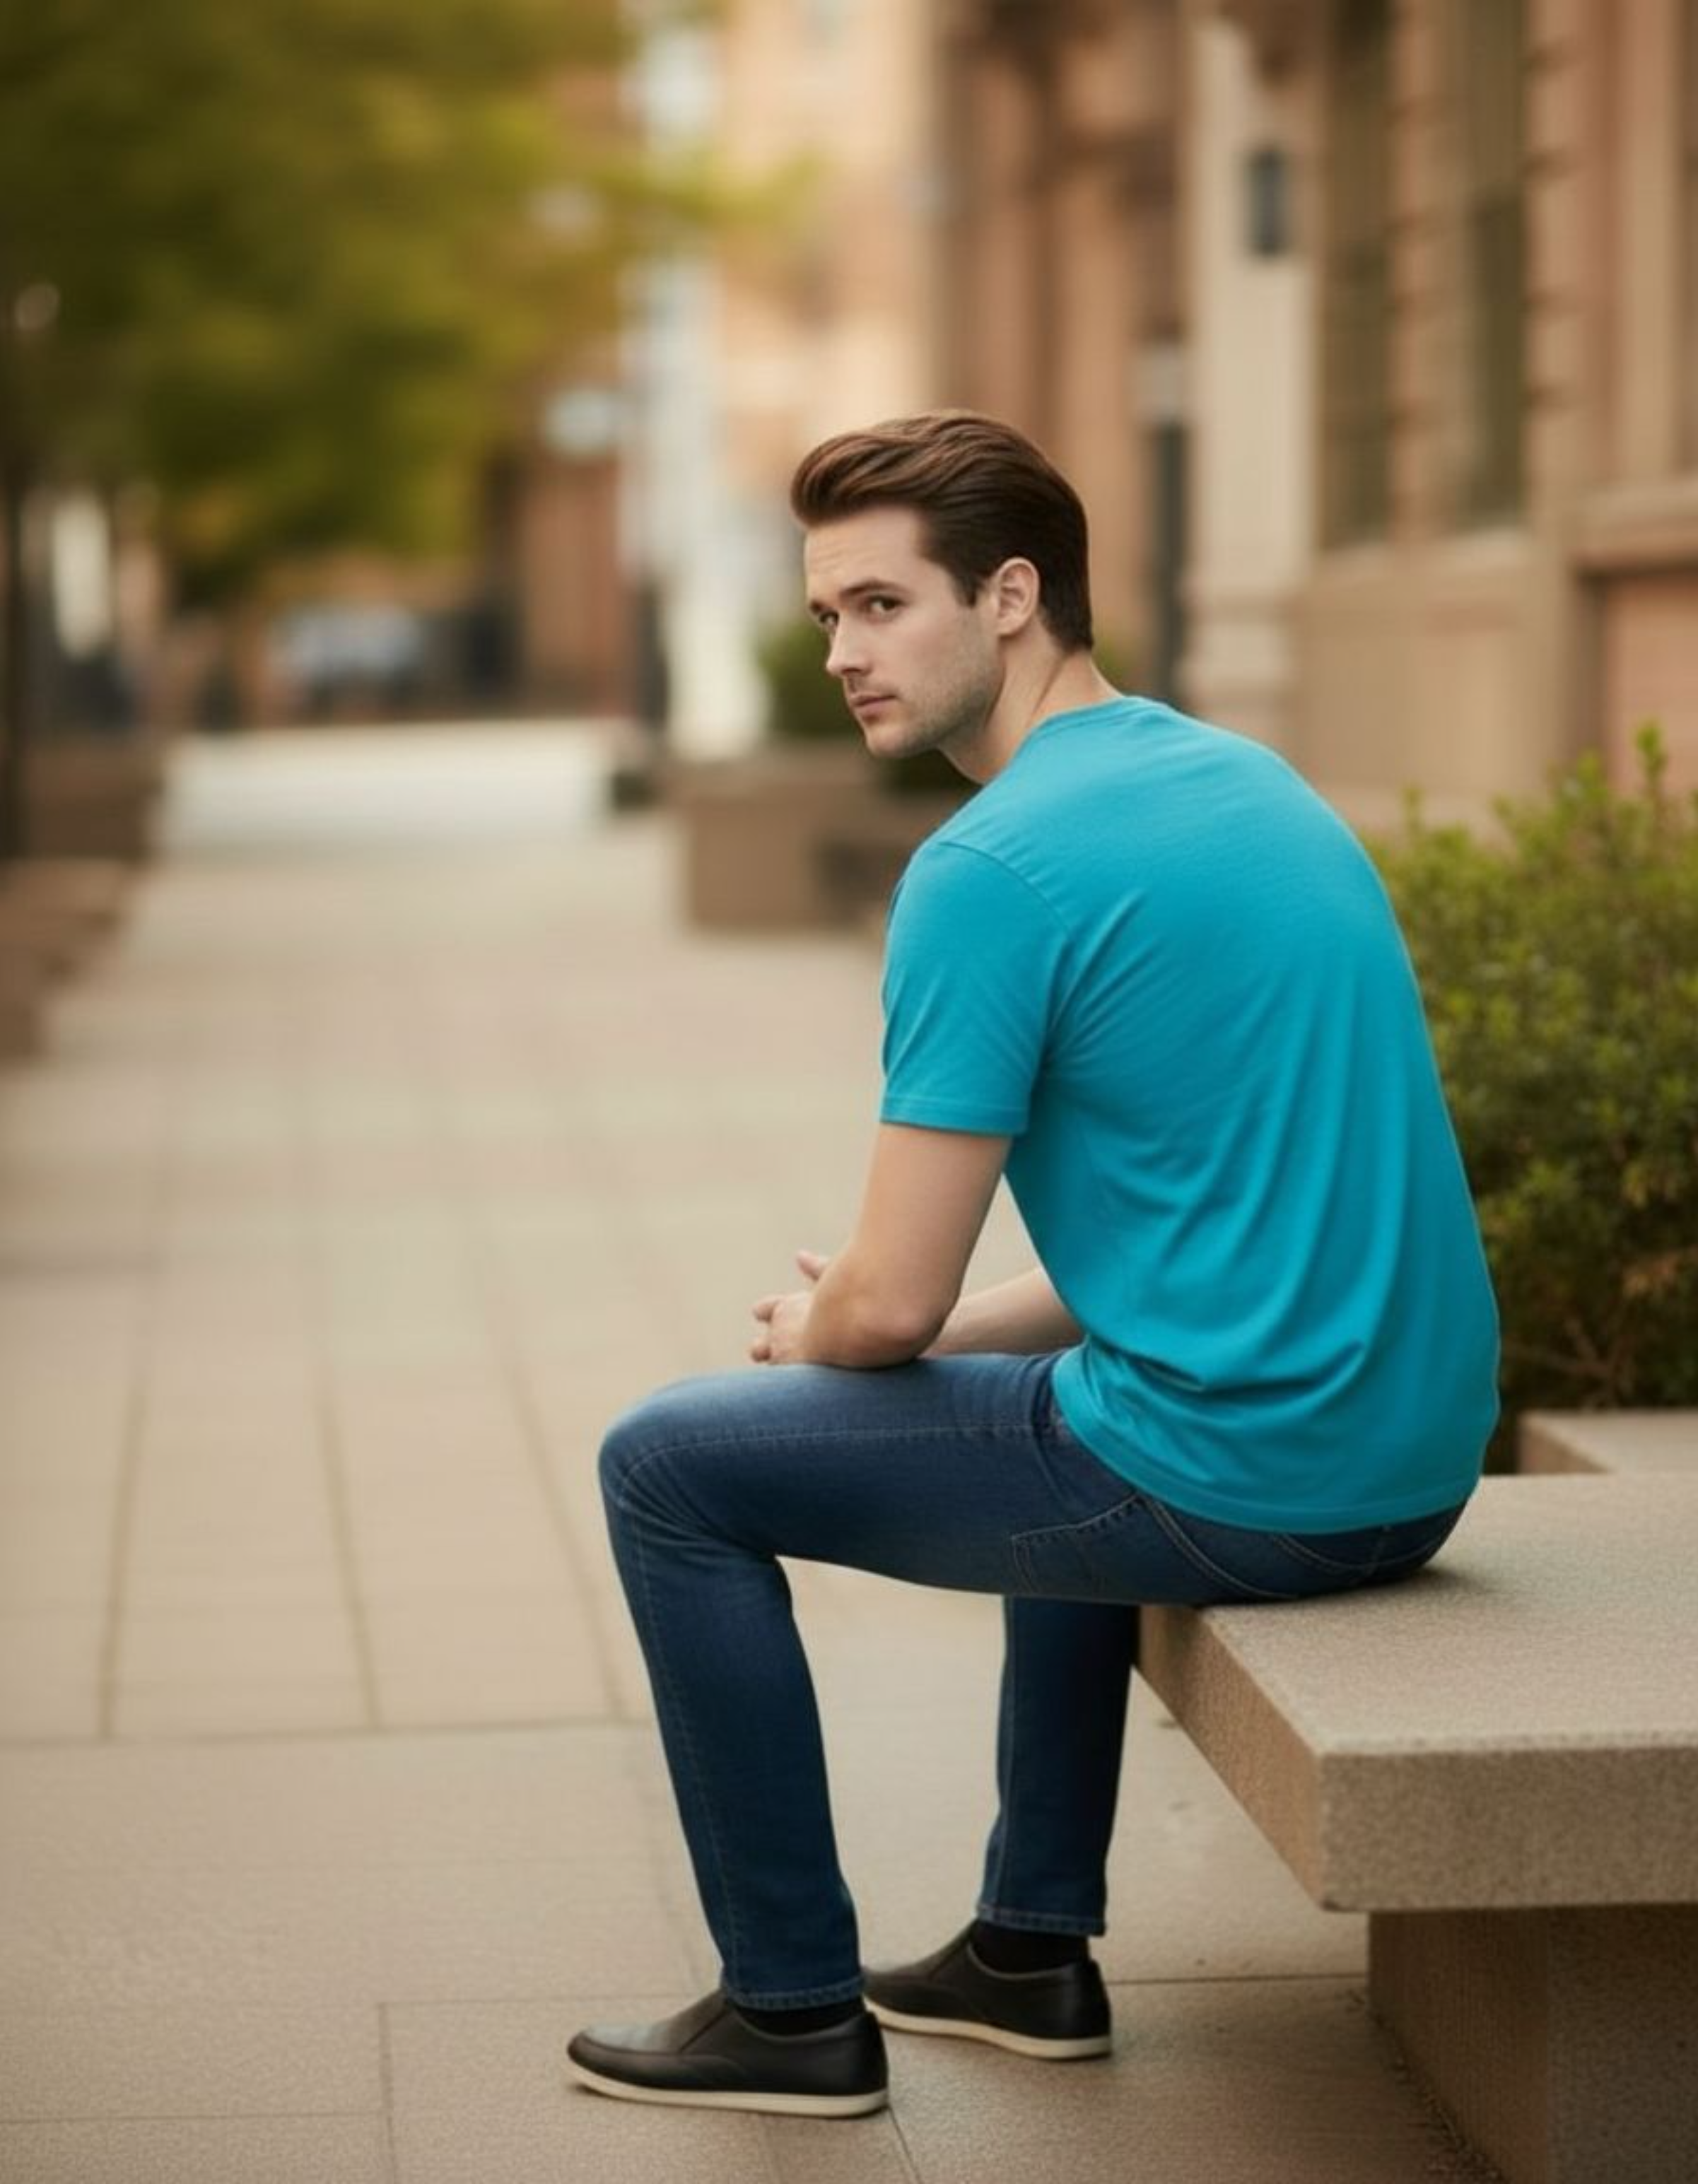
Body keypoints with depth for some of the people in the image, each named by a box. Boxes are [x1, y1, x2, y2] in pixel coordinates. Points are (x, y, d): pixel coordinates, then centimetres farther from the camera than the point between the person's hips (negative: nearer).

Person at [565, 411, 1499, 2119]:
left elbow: (894, 1303, -13)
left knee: (669, 1468, 6)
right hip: (1413, 1454, 9)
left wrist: (812, 1330, 10)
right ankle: (1033, 1948, 39)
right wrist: (984, 1324, 20)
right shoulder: (1252, 782, 13)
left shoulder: (993, 867, -15)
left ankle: (794, 2004, 15)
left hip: (1235, 1489, -9)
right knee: (1053, 1390, 40)